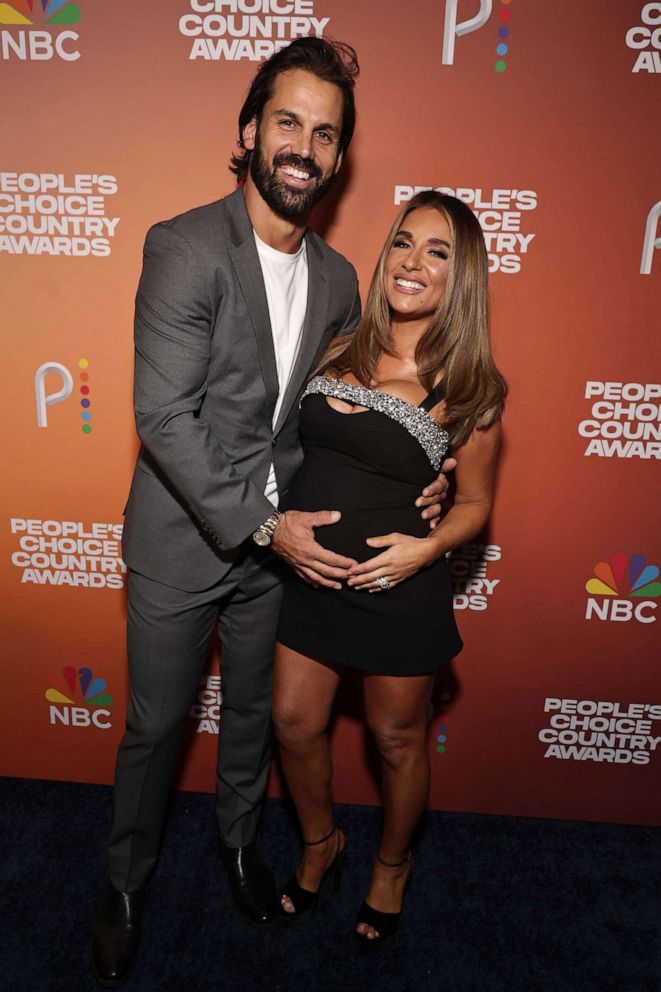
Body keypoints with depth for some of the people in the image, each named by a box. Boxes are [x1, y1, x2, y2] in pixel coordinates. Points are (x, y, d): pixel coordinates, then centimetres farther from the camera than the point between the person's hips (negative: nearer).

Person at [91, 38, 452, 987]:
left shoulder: (337, 278, 3)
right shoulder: (185, 246, -15)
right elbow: (164, 418, -20)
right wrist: (261, 526, -22)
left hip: (281, 540, 5)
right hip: (182, 543, -4)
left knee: (253, 709, 23)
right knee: (156, 724, 13)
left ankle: (239, 837, 51)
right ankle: (127, 882, 41)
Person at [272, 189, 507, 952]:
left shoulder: (471, 388, -9)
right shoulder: (339, 353, 1)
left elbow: (474, 502, -2)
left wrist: (428, 546, -20)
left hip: (399, 590, -3)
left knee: (397, 741, 16)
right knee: (294, 724, 16)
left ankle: (391, 867, 46)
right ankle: (320, 845, 46)